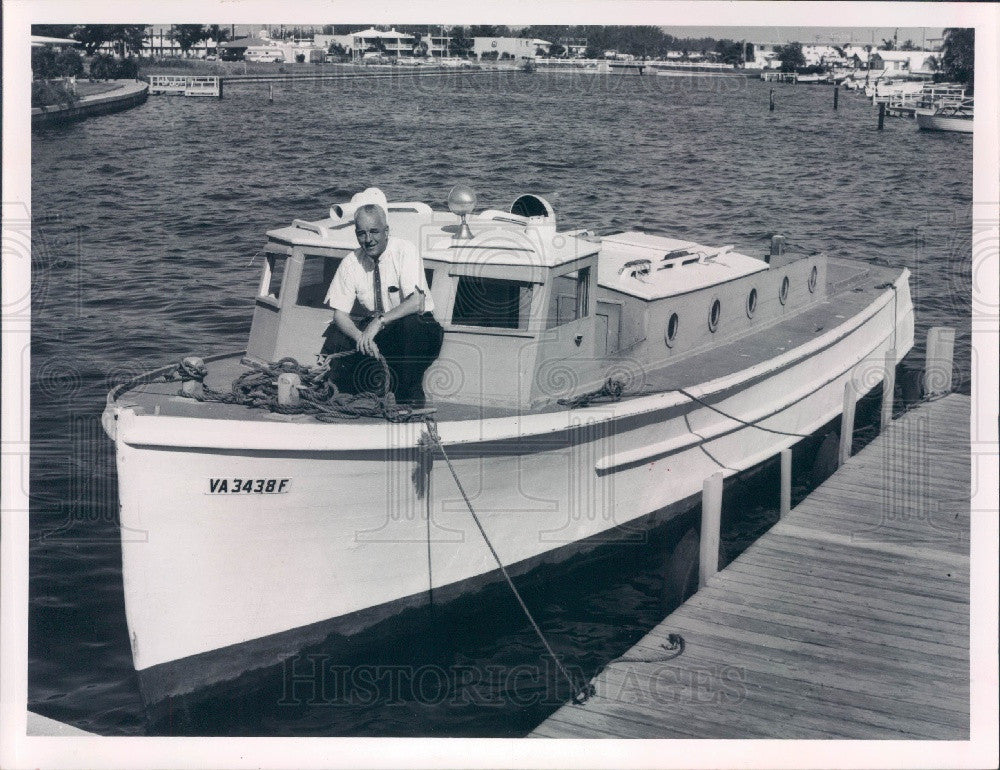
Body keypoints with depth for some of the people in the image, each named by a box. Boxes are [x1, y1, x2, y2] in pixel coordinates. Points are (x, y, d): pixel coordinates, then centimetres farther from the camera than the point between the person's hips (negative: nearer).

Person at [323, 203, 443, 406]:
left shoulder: (404, 250, -15)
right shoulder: (350, 263, -4)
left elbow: (416, 303, -26)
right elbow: (340, 314, -5)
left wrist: (379, 322, -37)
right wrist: (361, 337, -26)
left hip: (419, 329, -3)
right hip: (376, 330, 4)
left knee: (410, 323, -38)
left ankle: (410, 396, -21)